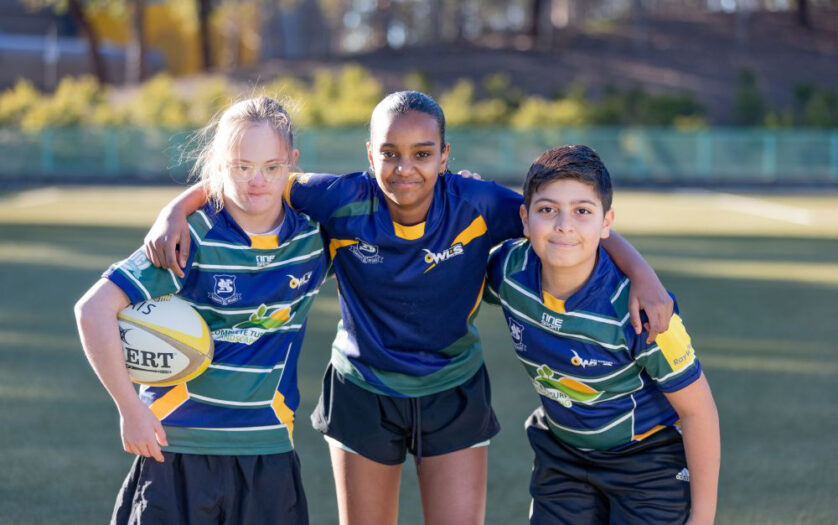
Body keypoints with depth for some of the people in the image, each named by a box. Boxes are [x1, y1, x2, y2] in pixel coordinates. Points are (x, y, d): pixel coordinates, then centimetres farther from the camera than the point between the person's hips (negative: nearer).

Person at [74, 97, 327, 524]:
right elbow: (94, 310, -15)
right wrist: (130, 410, -13)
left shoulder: (313, 235, -1)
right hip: (176, 446, -3)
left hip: (267, 452, 3)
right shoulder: (192, 238, -12)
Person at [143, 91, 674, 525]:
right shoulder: (345, 201, -20)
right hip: (363, 394, 1)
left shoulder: (476, 205, -20)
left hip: (454, 395, -1)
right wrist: (176, 212, -24)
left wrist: (642, 273, -27)